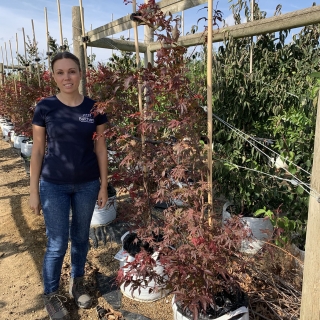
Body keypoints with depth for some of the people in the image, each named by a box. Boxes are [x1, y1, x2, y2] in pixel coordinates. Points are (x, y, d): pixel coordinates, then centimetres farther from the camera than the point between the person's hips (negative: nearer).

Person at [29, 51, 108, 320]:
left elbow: (100, 149, 1)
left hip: (87, 184, 2)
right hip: (54, 186, -1)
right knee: (57, 243, 7)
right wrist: (34, 191, -2)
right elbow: (38, 150, -2)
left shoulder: (94, 108, -4)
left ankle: (78, 283, 40)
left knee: (80, 237, 17)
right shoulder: (45, 108, -7)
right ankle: (51, 294, 31)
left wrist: (104, 186, 1)